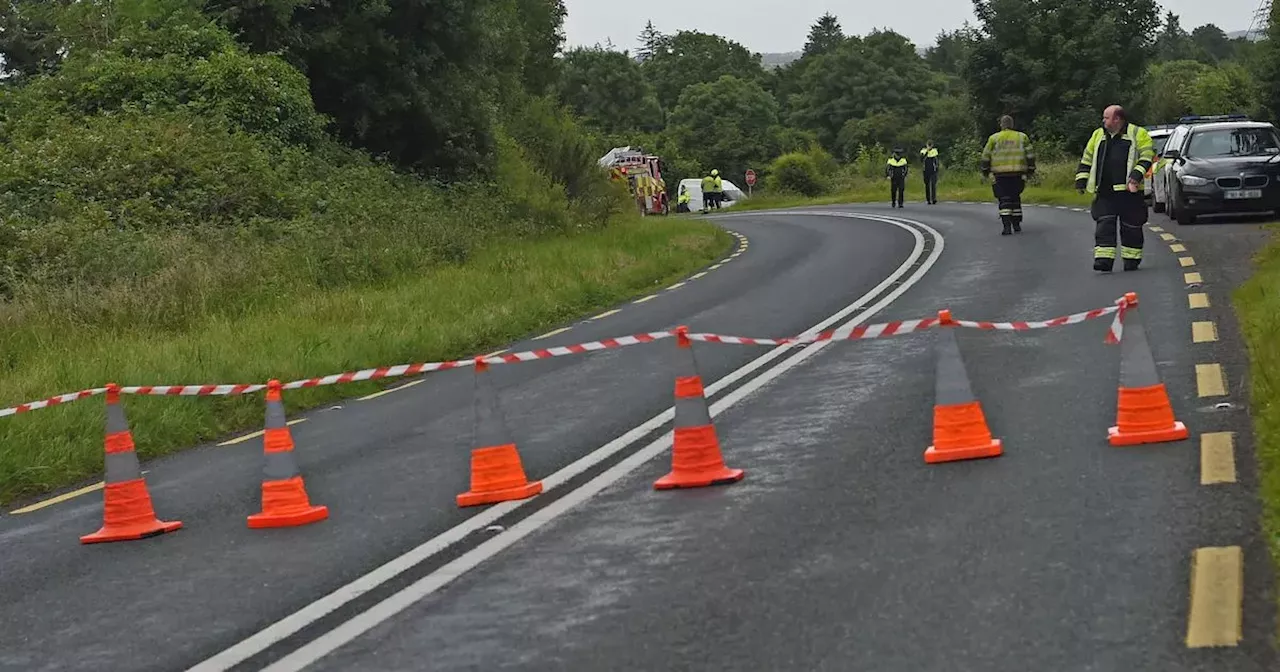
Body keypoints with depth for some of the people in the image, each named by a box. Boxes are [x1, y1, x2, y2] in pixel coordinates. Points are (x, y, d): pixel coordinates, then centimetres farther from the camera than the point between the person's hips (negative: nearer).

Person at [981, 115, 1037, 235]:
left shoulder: (994, 138, 6)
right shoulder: (1022, 137, 10)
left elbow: (986, 156, 4)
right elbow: (1030, 154, 6)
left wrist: (985, 172, 12)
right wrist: (1031, 170, 12)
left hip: (1000, 174, -2)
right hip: (1017, 173, 2)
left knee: (1004, 199, -2)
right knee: (1015, 198, 16)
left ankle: (1007, 226, -16)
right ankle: (1016, 225, 18)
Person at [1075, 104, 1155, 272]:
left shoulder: (1138, 134, 1)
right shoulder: (1098, 135, 16)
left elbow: (1147, 156, -5)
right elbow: (1087, 159, 20)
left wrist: (1137, 174, -18)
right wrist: (1081, 180, 13)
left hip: (1129, 191, -4)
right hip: (1104, 192, 4)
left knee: (1131, 227, 5)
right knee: (1104, 226, -5)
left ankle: (1131, 259, 16)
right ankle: (1104, 260, -8)